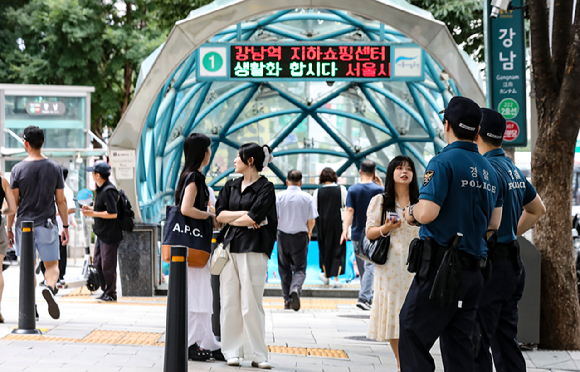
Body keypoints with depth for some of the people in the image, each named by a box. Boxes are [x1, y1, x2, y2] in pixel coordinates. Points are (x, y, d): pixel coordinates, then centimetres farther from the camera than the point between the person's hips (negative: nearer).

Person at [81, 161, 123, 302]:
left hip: (110, 234, -10)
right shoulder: (101, 189, 11)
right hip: (101, 232, 10)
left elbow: (113, 213, -26)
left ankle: (110, 294, 10)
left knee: (108, 265, -2)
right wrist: (90, 208, 8)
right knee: (98, 263, 15)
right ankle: (106, 290, 25)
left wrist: (93, 214, -20)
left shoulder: (108, 191, -21)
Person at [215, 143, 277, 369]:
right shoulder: (231, 186, 16)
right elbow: (219, 214, 6)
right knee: (230, 301, 2)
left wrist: (230, 219, 2)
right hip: (229, 247, 5)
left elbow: (254, 218, -11)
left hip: (253, 249, -5)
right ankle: (233, 352, 7)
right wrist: (244, 214, -6)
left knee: (251, 303, -6)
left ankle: (257, 355, -1)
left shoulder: (265, 188, -1)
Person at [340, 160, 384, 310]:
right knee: (370, 267, -6)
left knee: (362, 268, 15)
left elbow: (349, 210, -11)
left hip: (357, 234, 2)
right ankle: (364, 298, -20)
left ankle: (368, 297, 26)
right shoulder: (379, 189, -5)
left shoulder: (353, 189, -2)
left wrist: (345, 229, -15)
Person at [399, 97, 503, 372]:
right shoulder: (489, 170, 14)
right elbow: (494, 223, 18)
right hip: (473, 268, 8)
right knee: (458, 343, 10)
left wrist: (409, 213, 2)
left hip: (441, 266, -8)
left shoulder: (444, 162, -10)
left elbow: (426, 213, -19)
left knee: (412, 334, -3)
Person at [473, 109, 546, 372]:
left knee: (477, 343, -6)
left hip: (490, 264, -9)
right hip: (512, 264, 9)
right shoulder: (513, 169, 15)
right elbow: (537, 209, 29)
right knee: (505, 340, 13)